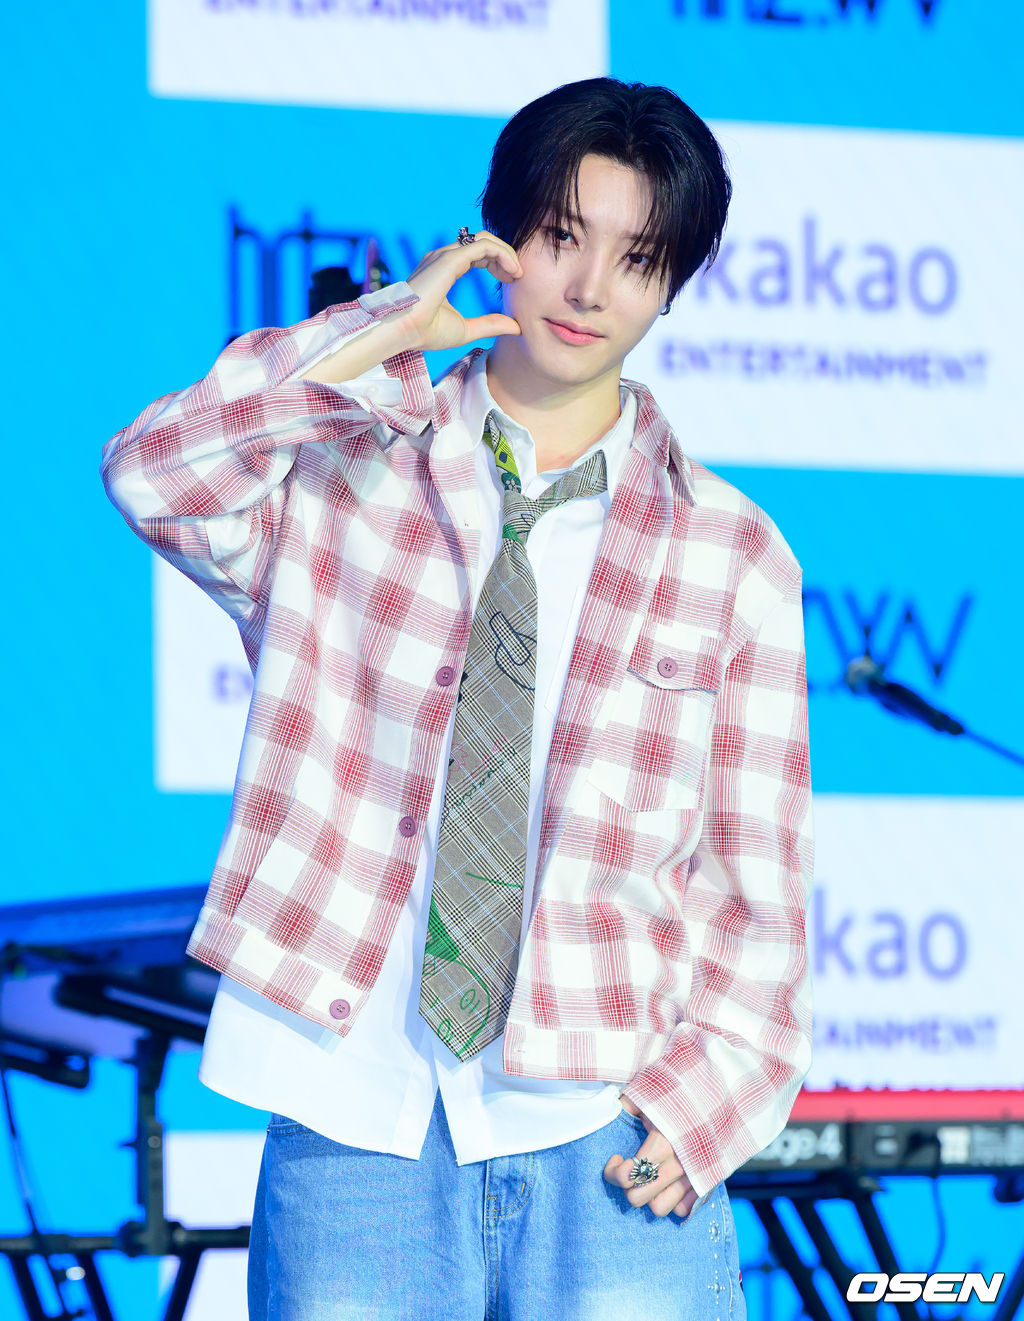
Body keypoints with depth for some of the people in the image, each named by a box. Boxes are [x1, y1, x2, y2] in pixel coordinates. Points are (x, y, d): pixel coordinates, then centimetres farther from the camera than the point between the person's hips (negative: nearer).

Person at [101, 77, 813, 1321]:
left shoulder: (730, 553, 7)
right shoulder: (348, 479, 8)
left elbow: (758, 878, 7)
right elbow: (150, 474, -11)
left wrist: (707, 1091, -6)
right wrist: (380, 336, -11)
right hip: (353, 1125, 0)